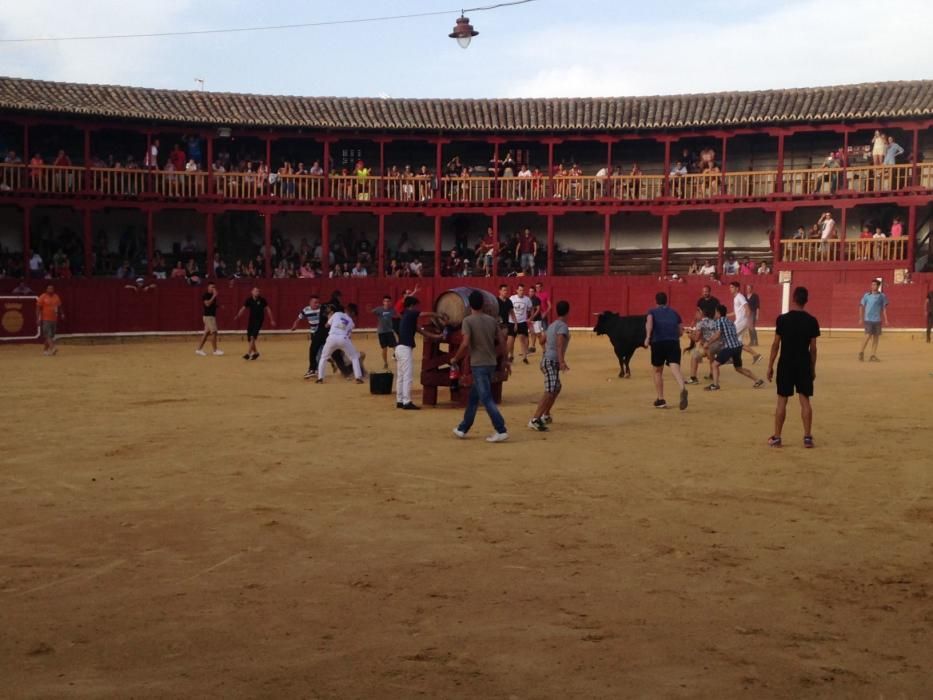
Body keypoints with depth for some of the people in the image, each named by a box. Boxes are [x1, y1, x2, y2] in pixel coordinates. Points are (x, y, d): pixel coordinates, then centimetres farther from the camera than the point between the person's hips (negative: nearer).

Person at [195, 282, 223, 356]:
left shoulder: (212, 295, 15)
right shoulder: (205, 295, -11)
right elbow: (207, 304, -25)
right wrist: (214, 296, -24)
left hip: (212, 315, 9)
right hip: (208, 316, -9)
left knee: (207, 333, 10)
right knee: (213, 332, -10)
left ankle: (199, 349, 15)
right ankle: (215, 350, -7)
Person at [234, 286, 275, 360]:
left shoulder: (262, 300, -6)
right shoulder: (249, 300, -1)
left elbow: (267, 309, 1)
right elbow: (243, 309, -5)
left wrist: (272, 320, 1)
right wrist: (237, 317, -21)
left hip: (259, 320, -4)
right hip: (251, 320, 4)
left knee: (253, 337, -15)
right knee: (249, 338, 6)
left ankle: (248, 353, -15)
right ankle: (255, 352, 26)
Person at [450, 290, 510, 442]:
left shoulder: (468, 321, -10)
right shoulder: (492, 320, 8)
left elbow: (465, 344, -19)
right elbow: (502, 341, 7)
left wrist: (455, 359, -4)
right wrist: (506, 360, 17)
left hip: (478, 364, -7)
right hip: (491, 363, 7)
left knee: (486, 399, -6)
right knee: (473, 397, 17)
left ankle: (501, 431, -12)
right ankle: (463, 429, 26)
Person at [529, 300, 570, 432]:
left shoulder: (552, 325, 16)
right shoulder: (563, 326, -12)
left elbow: (542, 342, 30)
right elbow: (559, 344, -27)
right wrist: (562, 361, -38)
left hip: (547, 360, 10)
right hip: (552, 362, -10)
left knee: (556, 388, 24)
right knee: (550, 392, -17)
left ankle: (545, 415, 29)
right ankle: (535, 420, -25)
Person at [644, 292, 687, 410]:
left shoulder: (652, 312, 14)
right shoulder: (674, 313, 23)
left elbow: (649, 322, -11)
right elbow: (681, 331, 21)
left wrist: (648, 337, -22)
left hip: (658, 343, -1)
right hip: (674, 343, 1)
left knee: (658, 371, 18)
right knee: (675, 369, -14)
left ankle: (661, 400, 24)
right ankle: (683, 389, -44)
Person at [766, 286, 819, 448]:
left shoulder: (782, 319, -8)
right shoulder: (812, 321, -3)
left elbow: (776, 345, -6)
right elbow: (813, 348, 1)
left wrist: (770, 365, 2)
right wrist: (813, 368, 11)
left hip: (786, 364, -1)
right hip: (804, 365, 1)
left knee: (782, 401, 4)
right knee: (805, 400, 6)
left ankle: (776, 438, 8)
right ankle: (807, 437, 5)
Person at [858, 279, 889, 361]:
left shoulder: (882, 296, 4)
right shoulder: (866, 295, 1)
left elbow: (884, 308, 8)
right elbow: (861, 306, 5)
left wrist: (886, 320, 3)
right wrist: (861, 318, 0)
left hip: (877, 320, 3)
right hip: (868, 320, -3)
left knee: (876, 337, 4)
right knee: (868, 336, -11)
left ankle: (873, 356, 9)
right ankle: (861, 353, 3)